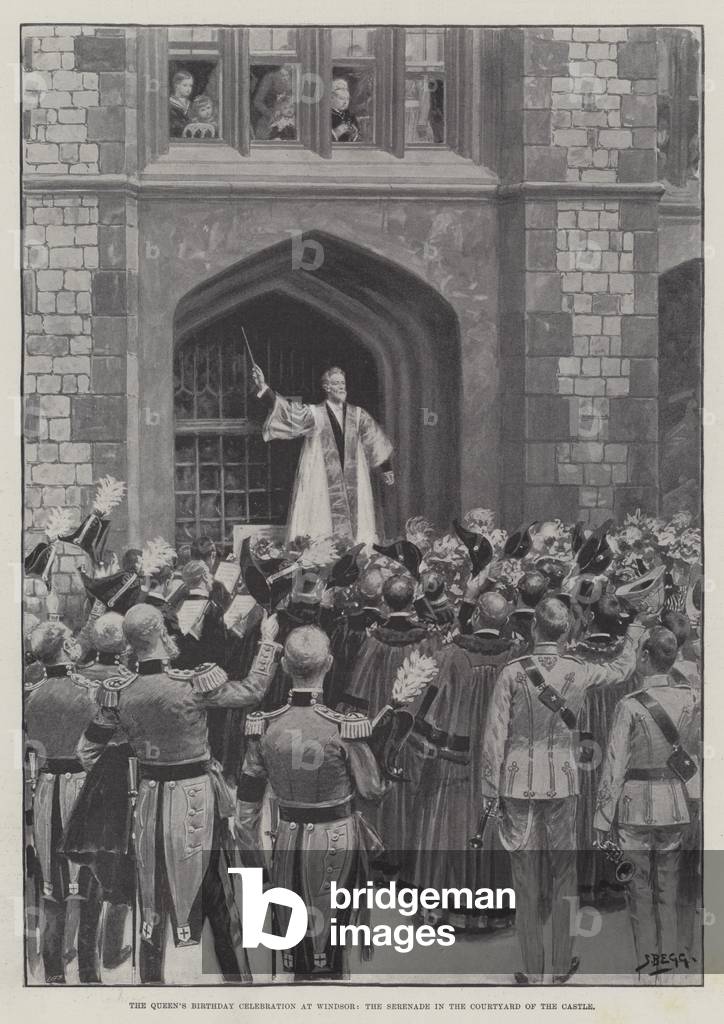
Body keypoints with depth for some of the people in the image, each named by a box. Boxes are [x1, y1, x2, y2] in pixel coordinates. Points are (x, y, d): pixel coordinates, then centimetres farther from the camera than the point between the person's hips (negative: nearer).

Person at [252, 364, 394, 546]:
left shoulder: (357, 415, 10)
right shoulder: (314, 413, 0)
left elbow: (375, 440, 19)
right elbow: (288, 411, -12)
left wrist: (386, 468, 22)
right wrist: (264, 389, -25)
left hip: (353, 483, 3)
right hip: (320, 484, -3)